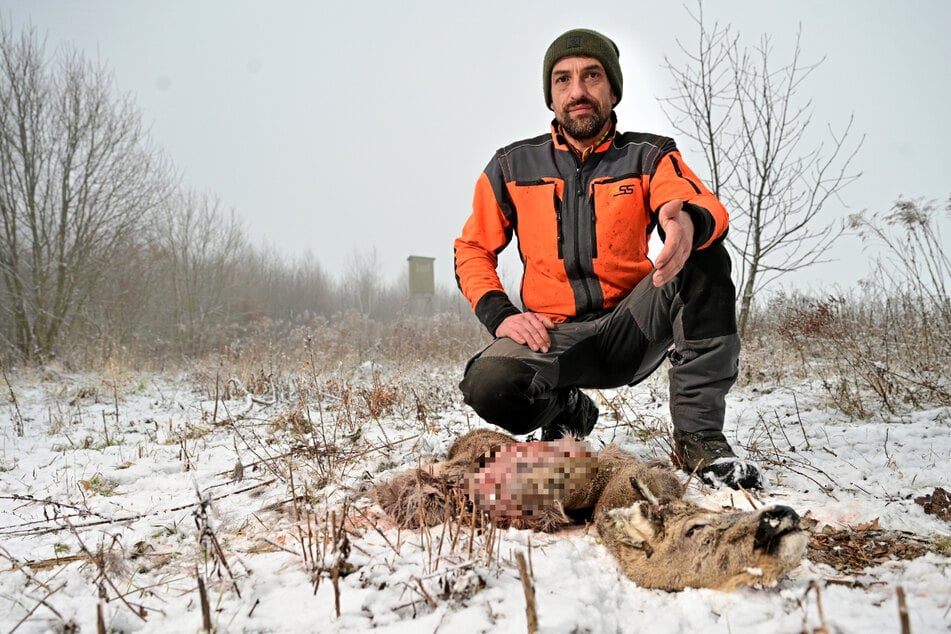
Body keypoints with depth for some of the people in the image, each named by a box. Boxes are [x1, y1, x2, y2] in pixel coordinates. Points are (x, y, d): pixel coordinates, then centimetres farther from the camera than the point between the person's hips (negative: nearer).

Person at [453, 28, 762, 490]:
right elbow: (472, 249, 11)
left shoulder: (650, 156, 3)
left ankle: (699, 438, -22)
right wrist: (499, 315, -8)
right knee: (488, 385, -32)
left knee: (704, 255, -26)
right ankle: (566, 412, 7)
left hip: (632, 330, 0)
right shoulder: (513, 166, 6)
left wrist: (689, 222, -43)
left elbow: (709, 209, -16)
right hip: (553, 336, 0)